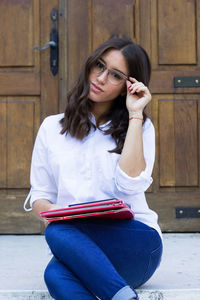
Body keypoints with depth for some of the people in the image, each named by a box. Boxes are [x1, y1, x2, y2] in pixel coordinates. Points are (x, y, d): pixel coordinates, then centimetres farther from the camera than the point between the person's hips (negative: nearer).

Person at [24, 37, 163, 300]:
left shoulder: (140, 127, 12)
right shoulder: (52, 128, 18)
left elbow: (130, 184, -8)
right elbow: (39, 197, 17)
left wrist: (135, 114, -4)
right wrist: (52, 210, -8)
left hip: (135, 245, -2)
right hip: (79, 251, 2)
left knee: (58, 232, -33)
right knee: (55, 275, -35)